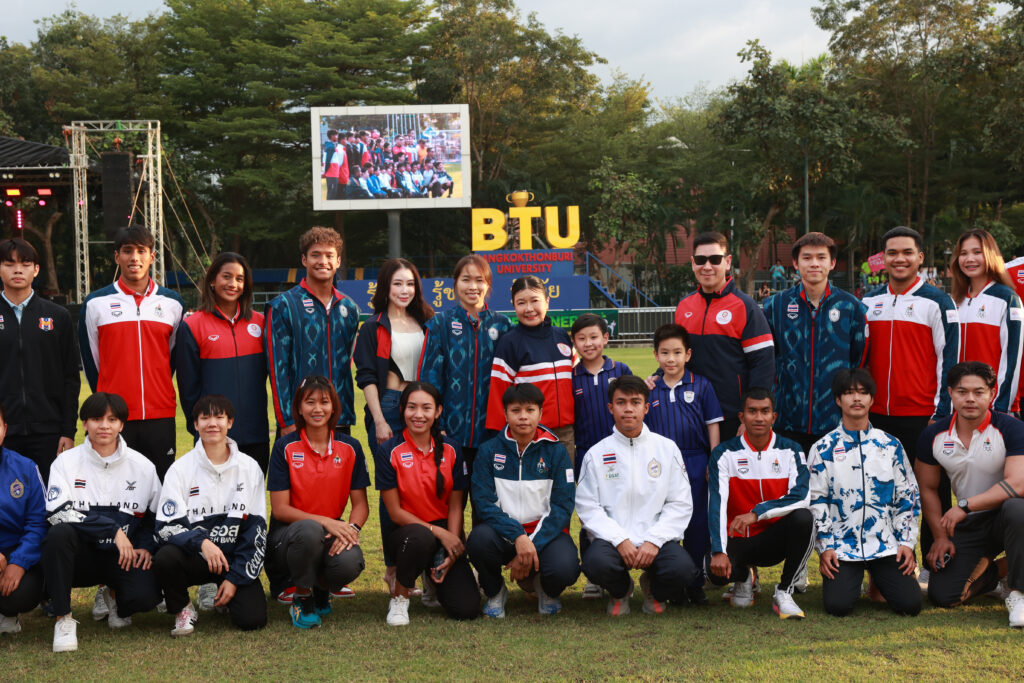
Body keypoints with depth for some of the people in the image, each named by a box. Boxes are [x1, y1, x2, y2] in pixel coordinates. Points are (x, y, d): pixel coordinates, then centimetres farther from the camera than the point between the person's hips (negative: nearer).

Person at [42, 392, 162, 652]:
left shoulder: (142, 466, 5)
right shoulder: (67, 462, -1)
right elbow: (58, 512, -15)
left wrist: (146, 546, -6)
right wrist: (113, 530, -21)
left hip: (124, 558, 1)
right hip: (81, 556, -1)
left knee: (146, 596, -28)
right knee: (59, 533, -34)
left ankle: (113, 597, 12)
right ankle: (63, 618, -20)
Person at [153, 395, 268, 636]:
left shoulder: (249, 468, 2)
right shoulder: (180, 468, -1)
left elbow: (256, 528, 1)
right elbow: (166, 525, -8)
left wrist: (235, 578, -7)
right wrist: (202, 542, -28)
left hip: (234, 557, 1)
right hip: (193, 556, -1)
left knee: (252, 619, -19)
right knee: (164, 559, -34)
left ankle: (218, 593, 16)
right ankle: (182, 609, -3)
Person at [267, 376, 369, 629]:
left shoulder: (350, 448, 2)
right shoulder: (285, 447, -5)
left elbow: (360, 503, 3)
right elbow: (279, 508, -9)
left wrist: (352, 528, -20)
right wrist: (324, 520, -22)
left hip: (332, 532, 2)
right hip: (287, 534, -2)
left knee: (350, 561, -32)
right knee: (309, 530, -39)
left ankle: (321, 589, 7)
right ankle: (301, 597, -9)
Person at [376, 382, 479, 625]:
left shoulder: (450, 450, 2)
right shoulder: (389, 452, -6)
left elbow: (455, 506, 2)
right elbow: (395, 512, -8)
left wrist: (451, 555, -10)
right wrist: (438, 532, -17)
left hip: (445, 531, 3)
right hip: (405, 532, -3)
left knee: (466, 609, -16)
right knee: (420, 538, -41)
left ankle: (436, 578, 19)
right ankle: (399, 597, -12)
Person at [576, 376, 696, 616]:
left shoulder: (667, 449, 9)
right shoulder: (596, 454, 7)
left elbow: (681, 505, 4)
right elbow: (587, 508, -1)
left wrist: (653, 541, -10)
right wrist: (620, 540, -14)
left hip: (657, 539, 1)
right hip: (612, 538, -1)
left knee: (683, 568, -31)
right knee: (596, 563, -35)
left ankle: (654, 588, 10)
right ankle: (620, 590, 6)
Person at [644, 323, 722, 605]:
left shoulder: (701, 386, 2)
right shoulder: (650, 389, 6)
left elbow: (713, 425, 3)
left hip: (695, 465, -1)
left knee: (697, 524, 2)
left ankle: (696, 583, 13)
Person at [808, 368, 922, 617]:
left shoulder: (891, 446, 8)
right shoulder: (824, 448, 3)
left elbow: (908, 497, 10)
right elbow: (815, 501, 2)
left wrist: (907, 542, 1)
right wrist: (824, 547, -6)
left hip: (886, 543, 1)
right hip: (841, 546, -1)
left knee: (910, 603, -15)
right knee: (838, 605, -20)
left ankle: (880, 579, 18)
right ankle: (851, 578, 15)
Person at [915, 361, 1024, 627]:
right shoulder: (934, 436, -3)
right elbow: (927, 488, 9)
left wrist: (965, 505, -27)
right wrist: (941, 536, 3)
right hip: (967, 525, 4)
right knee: (942, 595, -10)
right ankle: (998, 570, 21)